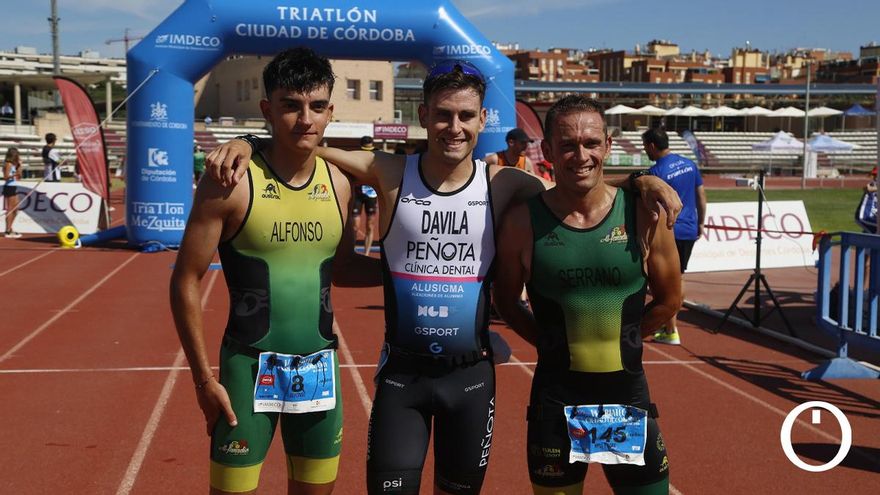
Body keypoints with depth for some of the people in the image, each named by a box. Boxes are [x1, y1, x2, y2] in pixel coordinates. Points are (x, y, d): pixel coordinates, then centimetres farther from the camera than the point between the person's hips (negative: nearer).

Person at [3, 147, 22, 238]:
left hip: (13, 188, 10)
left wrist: (19, 165, 10)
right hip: (9, 187, -10)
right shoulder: (8, 164, -11)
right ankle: (8, 231, -5)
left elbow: (19, 177, 16)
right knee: (10, 210, -7)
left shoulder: (14, 164, 15)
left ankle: (9, 229, 22)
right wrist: (14, 175, -35)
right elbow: (6, 176, -19)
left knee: (15, 209, 15)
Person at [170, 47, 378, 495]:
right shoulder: (232, 182, -14)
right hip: (250, 368, -5)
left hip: (319, 369, 5)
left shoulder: (338, 183, 1)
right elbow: (185, 282, -9)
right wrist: (204, 379, -10)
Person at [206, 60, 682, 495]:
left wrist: (641, 183, -20)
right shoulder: (391, 174, -8)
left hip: (471, 373, 1)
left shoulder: (501, 185, -7)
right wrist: (246, 144, -20)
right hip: (402, 370, -1)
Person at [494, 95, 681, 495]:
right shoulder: (523, 221, -7)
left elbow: (668, 300, 7)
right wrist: (555, 344, 2)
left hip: (628, 394, 1)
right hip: (555, 398, -1)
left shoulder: (642, 214, -5)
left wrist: (618, 341, 7)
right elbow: (506, 301, 6)